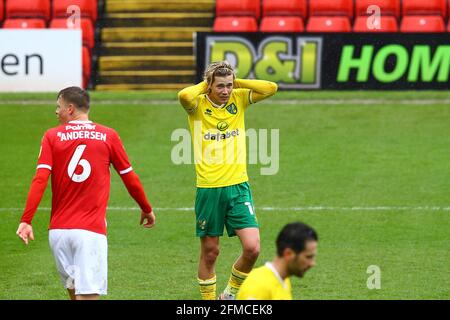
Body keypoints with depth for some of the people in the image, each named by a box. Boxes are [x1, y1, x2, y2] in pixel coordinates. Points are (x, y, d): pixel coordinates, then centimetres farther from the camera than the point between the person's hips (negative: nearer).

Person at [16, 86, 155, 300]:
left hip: (58, 230, 2)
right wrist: (146, 209, 25)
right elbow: (130, 179, 10)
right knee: (88, 293, -7)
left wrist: (26, 220, -10)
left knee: (74, 289, 18)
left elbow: (40, 180, -8)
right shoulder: (108, 136, 3)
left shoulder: (52, 136, 2)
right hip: (91, 230, -2)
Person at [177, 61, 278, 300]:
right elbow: (184, 95, -28)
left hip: (238, 186, 3)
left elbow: (271, 88, -4)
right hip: (208, 188, -3)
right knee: (209, 252, 6)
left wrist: (236, 82, -2)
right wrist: (203, 85, -9)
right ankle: (208, 298, 22)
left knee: (252, 248, -8)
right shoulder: (199, 105, -5)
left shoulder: (239, 99, 5)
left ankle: (231, 292, 15)